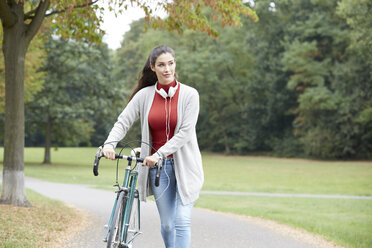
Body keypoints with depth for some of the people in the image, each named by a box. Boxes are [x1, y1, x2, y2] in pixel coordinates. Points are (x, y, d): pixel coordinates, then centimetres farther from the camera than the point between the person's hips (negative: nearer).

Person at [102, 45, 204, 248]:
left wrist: (160, 154, -23)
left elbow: (185, 132, -14)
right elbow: (123, 121, -2)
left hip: (184, 166, -2)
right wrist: (110, 143, -21)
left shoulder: (189, 94, -5)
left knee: (182, 221, -11)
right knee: (167, 224, 6)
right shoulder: (145, 95, 2)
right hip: (157, 166, 2)